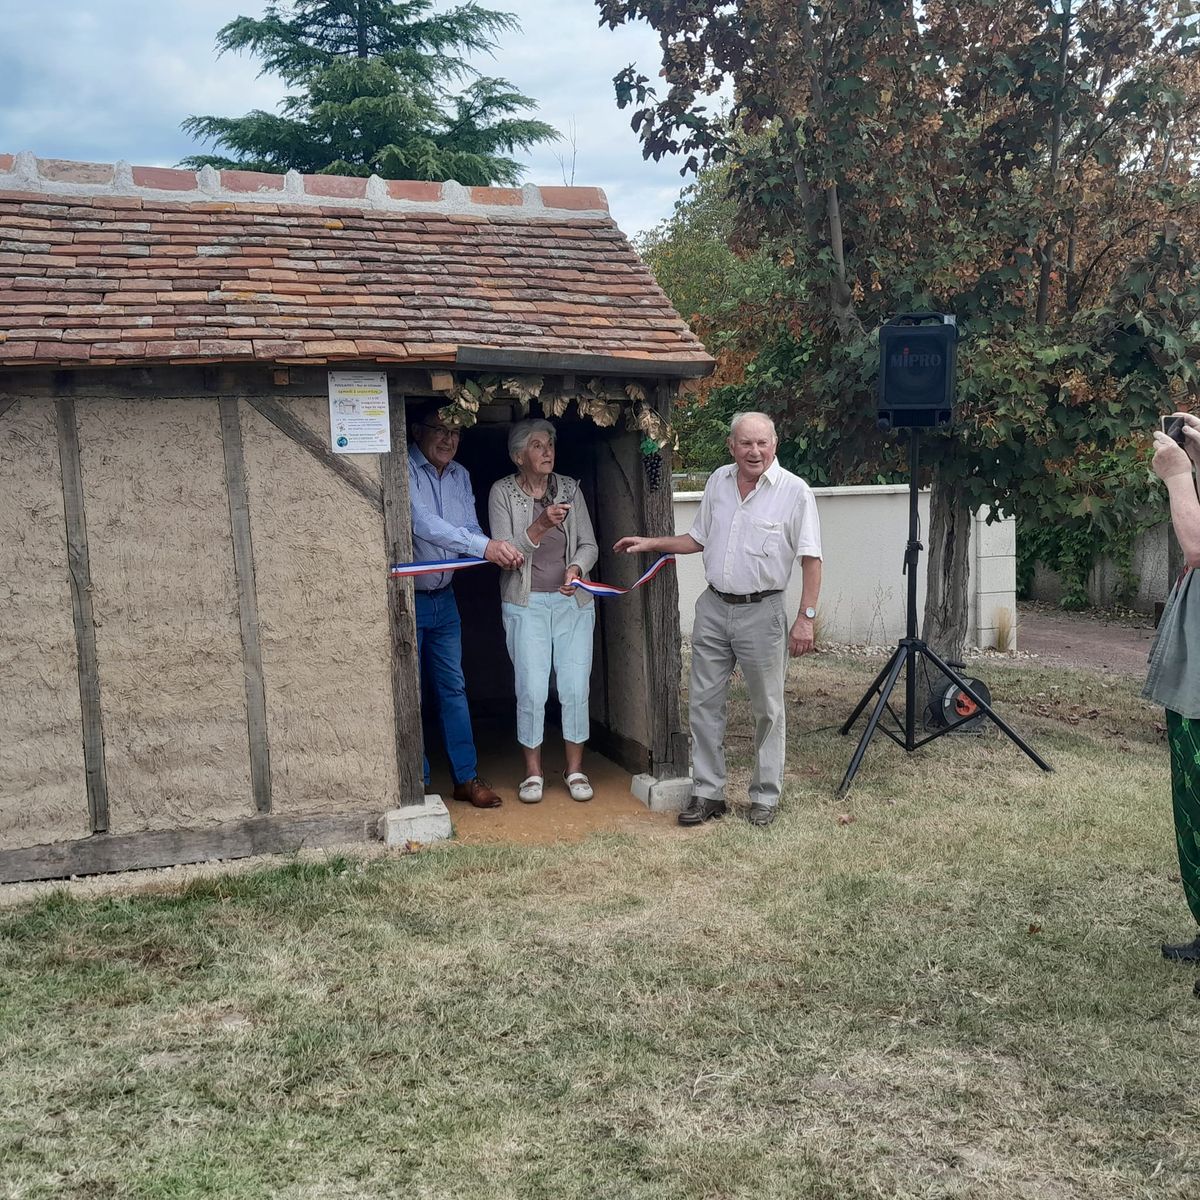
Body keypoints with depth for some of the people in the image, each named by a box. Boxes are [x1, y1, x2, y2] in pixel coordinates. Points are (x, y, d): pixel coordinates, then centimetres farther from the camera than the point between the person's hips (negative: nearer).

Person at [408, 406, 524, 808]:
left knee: (453, 688, 11)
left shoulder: (460, 476, 8)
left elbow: (470, 529, 6)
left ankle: (466, 778, 18)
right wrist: (484, 545, -37)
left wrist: (497, 553, -17)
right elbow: (422, 522, -28)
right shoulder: (404, 469, -15)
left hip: (443, 597, 7)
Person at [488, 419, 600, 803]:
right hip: (526, 604, -2)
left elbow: (589, 544, 7)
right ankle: (533, 772, 11)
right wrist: (541, 525, -23)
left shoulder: (569, 489, 6)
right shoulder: (502, 492, -2)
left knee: (575, 688, 0)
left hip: (572, 601, 2)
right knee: (532, 690, -5)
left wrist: (576, 567, -13)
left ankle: (575, 769, 14)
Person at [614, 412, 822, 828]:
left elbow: (811, 559, -10)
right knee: (704, 701, 7)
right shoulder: (717, 482, 6)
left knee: (767, 708, 6)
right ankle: (708, 793, 17)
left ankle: (766, 796, 19)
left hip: (761, 612, -5)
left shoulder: (795, 492, -10)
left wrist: (806, 617, -15)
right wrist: (651, 543, 10)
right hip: (713, 607, 5)